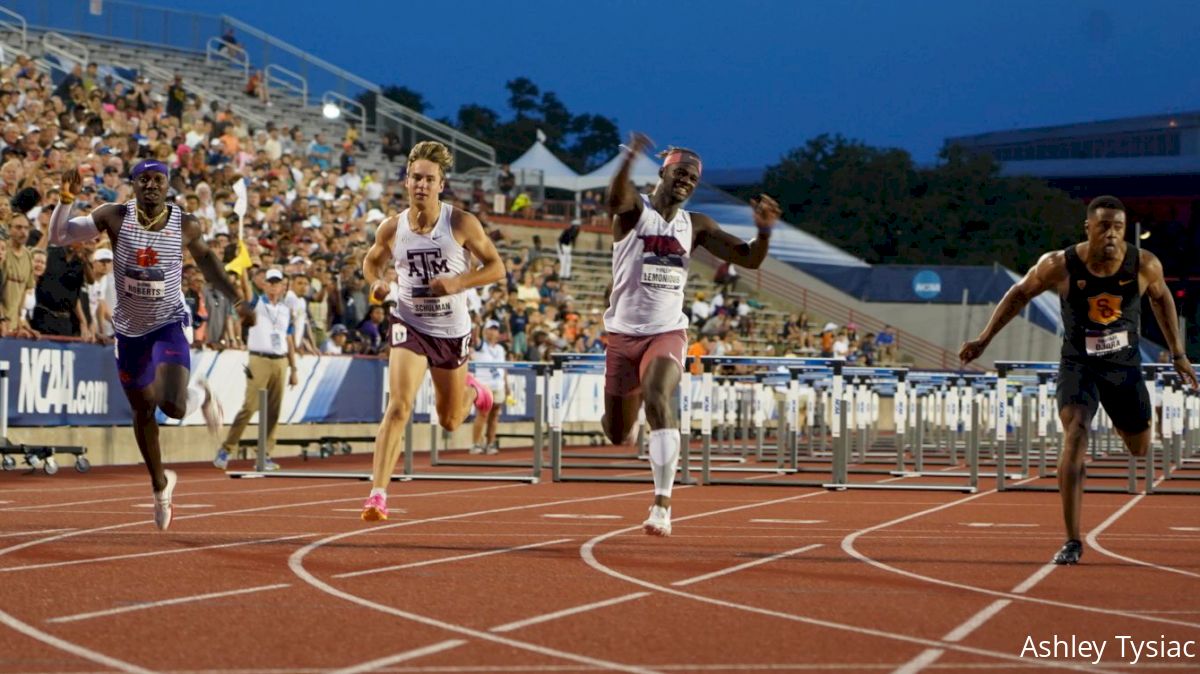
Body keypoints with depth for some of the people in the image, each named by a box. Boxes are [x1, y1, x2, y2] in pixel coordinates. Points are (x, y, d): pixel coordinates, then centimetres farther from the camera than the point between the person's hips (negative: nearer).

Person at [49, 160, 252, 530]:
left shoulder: (185, 225, -13)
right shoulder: (115, 217, -14)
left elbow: (205, 258, 8)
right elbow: (58, 237, -13)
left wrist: (237, 299, 6)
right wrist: (66, 200, -30)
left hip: (168, 325, -2)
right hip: (130, 329, 2)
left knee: (172, 406, -24)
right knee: (143, 410, 15)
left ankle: (200, 394, 14)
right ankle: (160, 483, 38)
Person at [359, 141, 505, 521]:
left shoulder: (462, 224, -11)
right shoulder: (392, 228, -6)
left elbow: (496, 268, -5)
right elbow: (372, 262, 13)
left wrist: (458, 282, -22)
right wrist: (376, 283, -10)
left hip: (452, 330, 1)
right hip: (409, 325, -1)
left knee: (449, 422, 16)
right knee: (399, 406, -21)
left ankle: (472, 391, 54)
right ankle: (378, 494, -21)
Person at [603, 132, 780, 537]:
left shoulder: (696, 226, 8)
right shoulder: (634, 211, -5)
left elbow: (750, 260, 6)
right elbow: (616, 199, -31)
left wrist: (764, 231, -17)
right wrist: (630, 159, -52)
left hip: (668, 333, 1)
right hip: (624, 332, -1)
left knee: (657, 401, -29)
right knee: (617, 434, 7)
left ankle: (662, 503, -29)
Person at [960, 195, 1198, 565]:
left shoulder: (1145, 265, -14)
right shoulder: (1060, 266, -19)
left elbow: (1161, 298, 7)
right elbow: (1020, 293, -3)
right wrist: (984, 339, -1)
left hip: (1125, 364, 3)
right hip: (1078, 364, -3)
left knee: (1140, 449, 14)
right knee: (1075, 436, -23)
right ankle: (1072, 541, -21)